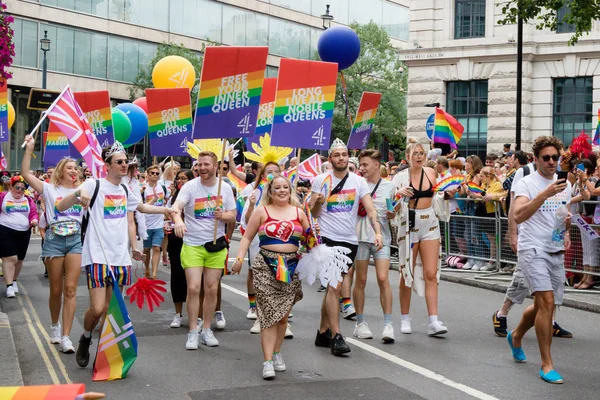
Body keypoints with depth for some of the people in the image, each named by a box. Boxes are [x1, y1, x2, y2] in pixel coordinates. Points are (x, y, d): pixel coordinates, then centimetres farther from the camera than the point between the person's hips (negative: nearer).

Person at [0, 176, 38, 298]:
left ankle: (14, 280, 34)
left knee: (19, 259, 13)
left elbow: (33, 213, 6)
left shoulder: (28, 200, 9)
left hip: (24, 232, 4)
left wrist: (34, 220, -14)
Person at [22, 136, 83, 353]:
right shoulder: (49, 189, 3)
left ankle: (65, 336, -6)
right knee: (56, 290, 7)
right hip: (54, 240, -1)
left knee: (70, 290, -6)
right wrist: (29, 149, -10)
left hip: (76, 240, 2)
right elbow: (26, 174, -4)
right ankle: (55, 325, 33)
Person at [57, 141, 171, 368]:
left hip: (120, 258, 5)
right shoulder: (94, 185, -6)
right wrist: (79, 193, -26)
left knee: (109, 309, 6)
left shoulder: (126, 191, 13)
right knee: (97, 308, -11)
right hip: (97, 257, -5)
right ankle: (85, 339, 17)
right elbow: (60, 207, -10)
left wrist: (134, 247, 14)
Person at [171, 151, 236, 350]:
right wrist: (178, 220, -44)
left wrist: (223, 216, -17)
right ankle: (193, 332, 5)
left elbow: (232, 216, 6)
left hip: (216, 245, 3)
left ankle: (207, 330, 20)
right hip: (192, 245, -2)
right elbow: (176, 207, -22)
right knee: (193, 288, -7)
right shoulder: (190, 187, -7)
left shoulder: (225, 188, 2)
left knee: (212, 289, 7)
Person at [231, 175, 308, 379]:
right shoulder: (262, 211, 4)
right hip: (266, 266, -3)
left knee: (283, 314, 8)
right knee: (269, 313, -8)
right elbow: (247, 237, 4)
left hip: (291, 267, 3)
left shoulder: (298, 212, 11)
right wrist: (239, 258, -7)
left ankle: (276, 353, 25)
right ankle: (268, 361, -8)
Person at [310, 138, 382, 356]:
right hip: (327, 239, -3)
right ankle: (336, 337, -11)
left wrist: (378, 232, -18)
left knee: (332, 286, 12)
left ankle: (323, 333, 22)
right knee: (334, 286, -13)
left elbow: (370, 209, -3)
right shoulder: (320, 180, 0)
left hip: (350, 241, 3)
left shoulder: (358, 181, 4)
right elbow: (313, 214, 4)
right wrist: (318, 202, -18)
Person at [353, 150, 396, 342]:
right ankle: (360, 323, 16)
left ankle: (388, 324, -5)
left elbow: (391, 214, 14)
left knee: (383, 279, -10)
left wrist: (392, 213, -8)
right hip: (360, 236, 0)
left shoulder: (389, 186, 6)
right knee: (361, 280, 6)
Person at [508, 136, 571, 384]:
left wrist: (567, 227, 0)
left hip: (556, 252, 7)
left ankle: (516, 336, 42)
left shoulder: (565, 184, 12)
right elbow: (518, 216, -24)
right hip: (533, 249, -7)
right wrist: (545, 194, -32)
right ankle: (546, 364, -10)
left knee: (543, 305, 13)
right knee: (547, 300, -18)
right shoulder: (527, 183, -8)